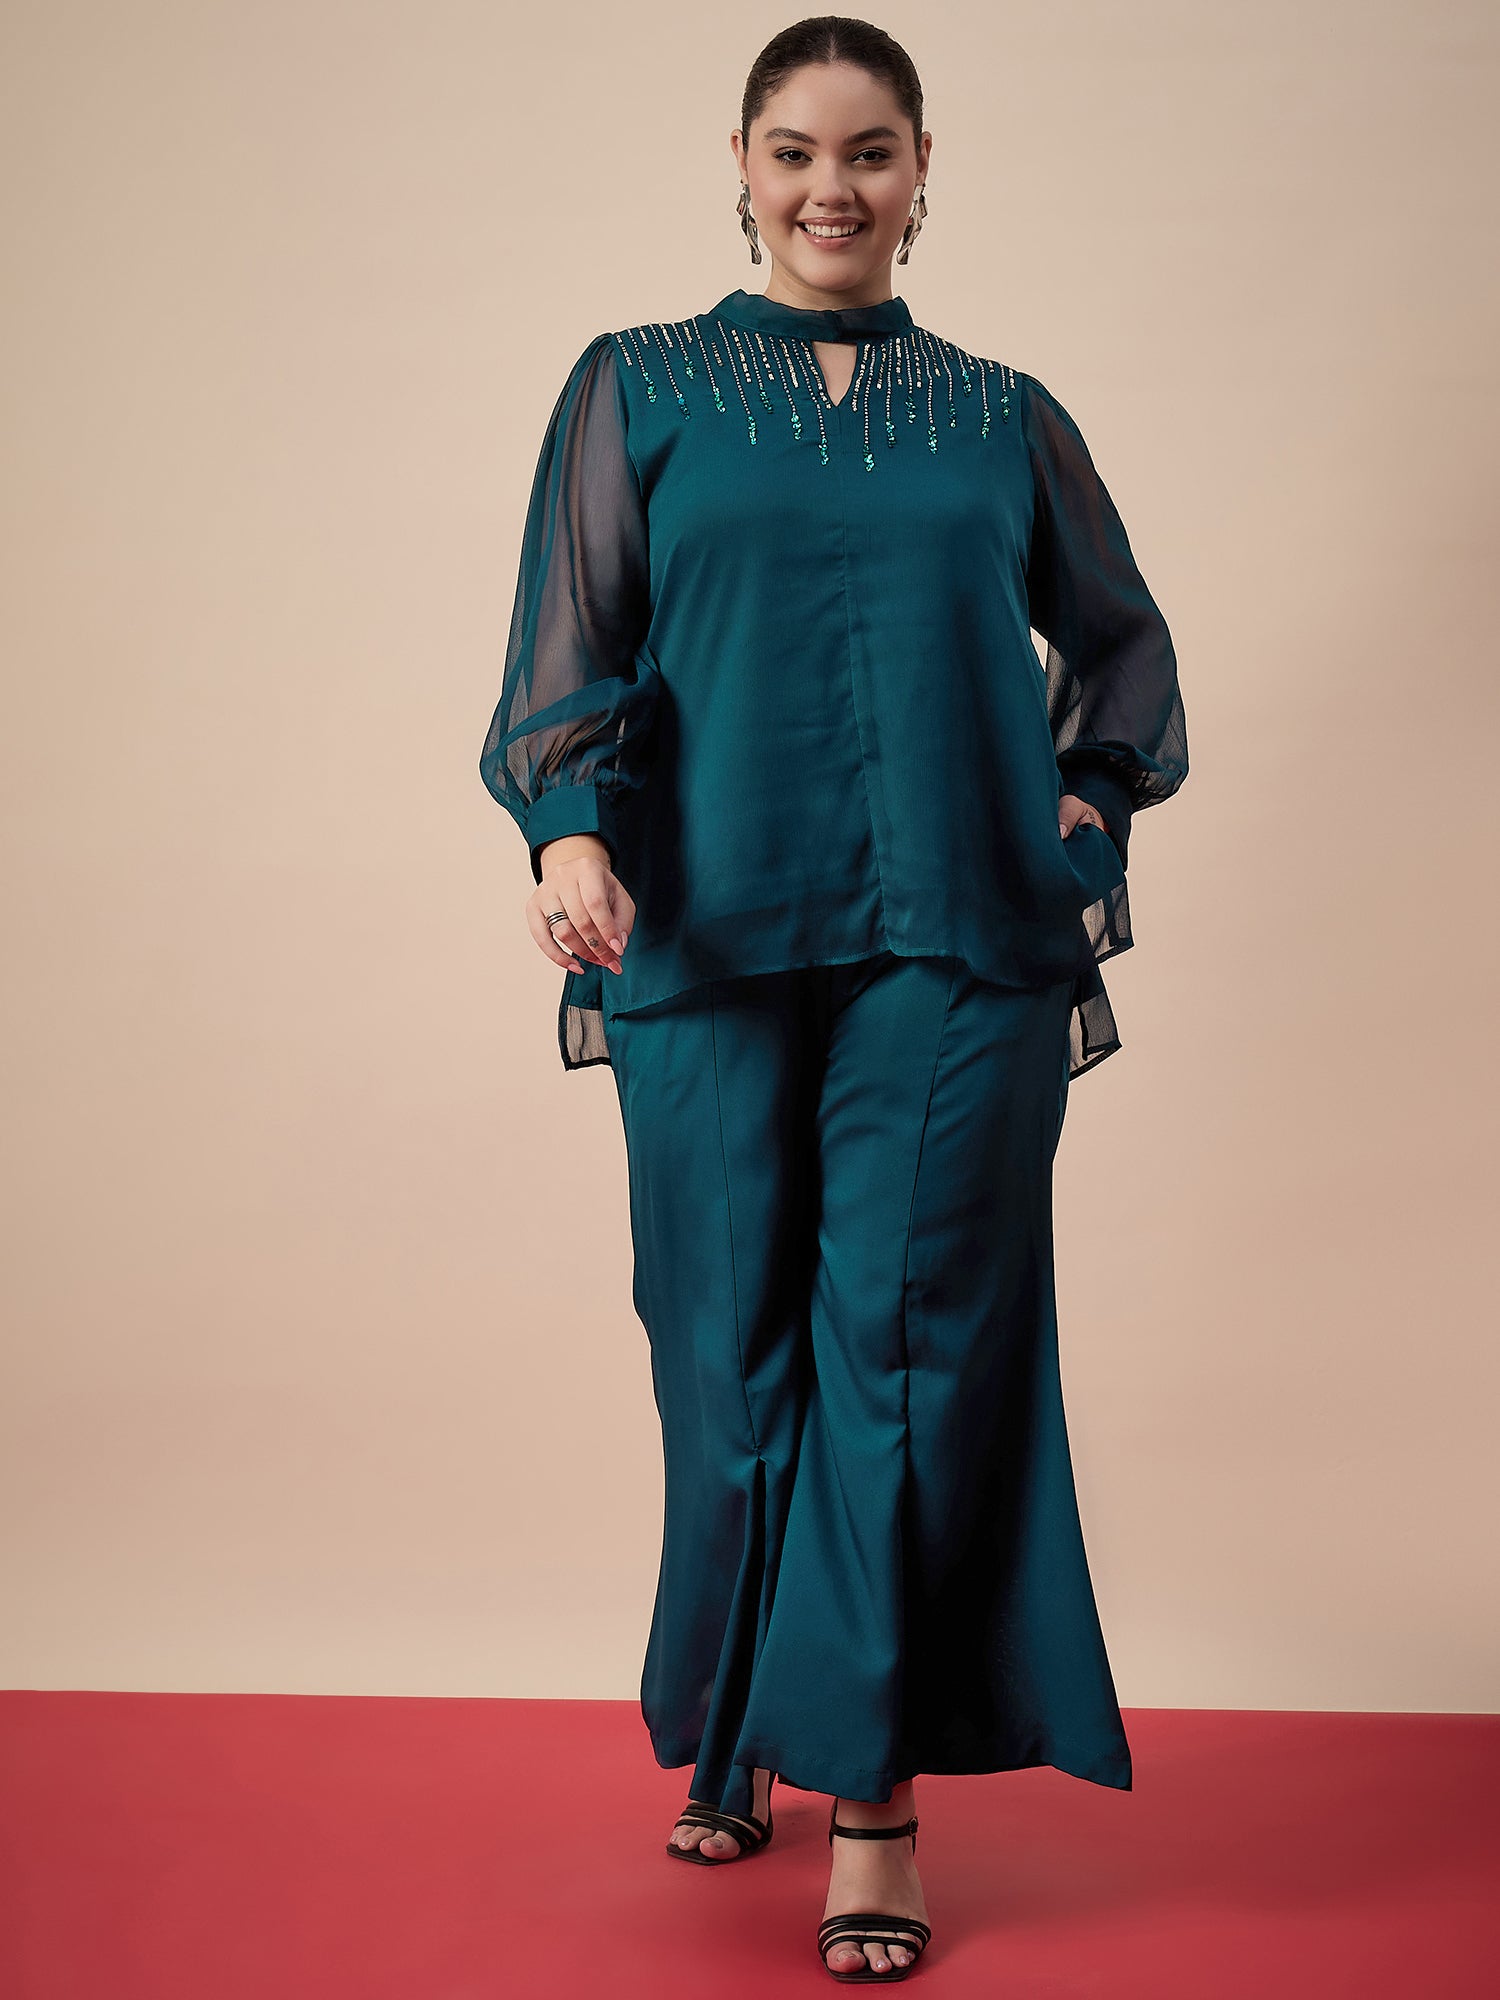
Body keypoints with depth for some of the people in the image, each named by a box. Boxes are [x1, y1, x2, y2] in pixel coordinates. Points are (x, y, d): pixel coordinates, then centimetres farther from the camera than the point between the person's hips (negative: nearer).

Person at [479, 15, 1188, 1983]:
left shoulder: (1003, 415, 14)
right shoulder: (639, 390, 10)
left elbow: (1122, 641, 24)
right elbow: (572, 651, 1)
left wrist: (1091, 799, 7)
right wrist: (571, 833, -16)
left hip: (954, 940, 1)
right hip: (711, 939, 0)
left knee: (912, 1342, -2)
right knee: (733, 1350, 5)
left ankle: (871, 1781, 7)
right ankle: (734, 1736, 24)